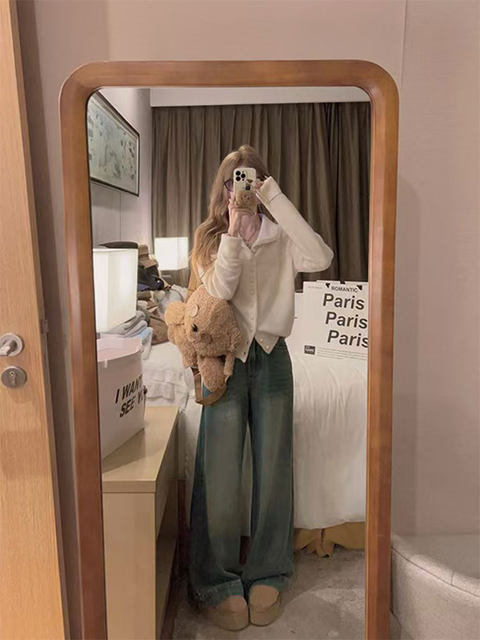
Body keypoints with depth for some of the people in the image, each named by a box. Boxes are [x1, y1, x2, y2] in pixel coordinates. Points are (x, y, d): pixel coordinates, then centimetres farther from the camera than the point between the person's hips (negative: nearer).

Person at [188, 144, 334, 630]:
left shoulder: (280, 237, 3)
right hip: (226, 359, 0)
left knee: (273, 469, 8)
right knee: (219, 472, 2)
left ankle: (266, 573, 29)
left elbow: (321, 258, -19)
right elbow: (219, 291, -13)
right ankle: (216, 581, 21)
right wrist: (234, 230, -19)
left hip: (271, 356, 1)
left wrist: (274, 198, -17)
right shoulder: (210, 238, 4)